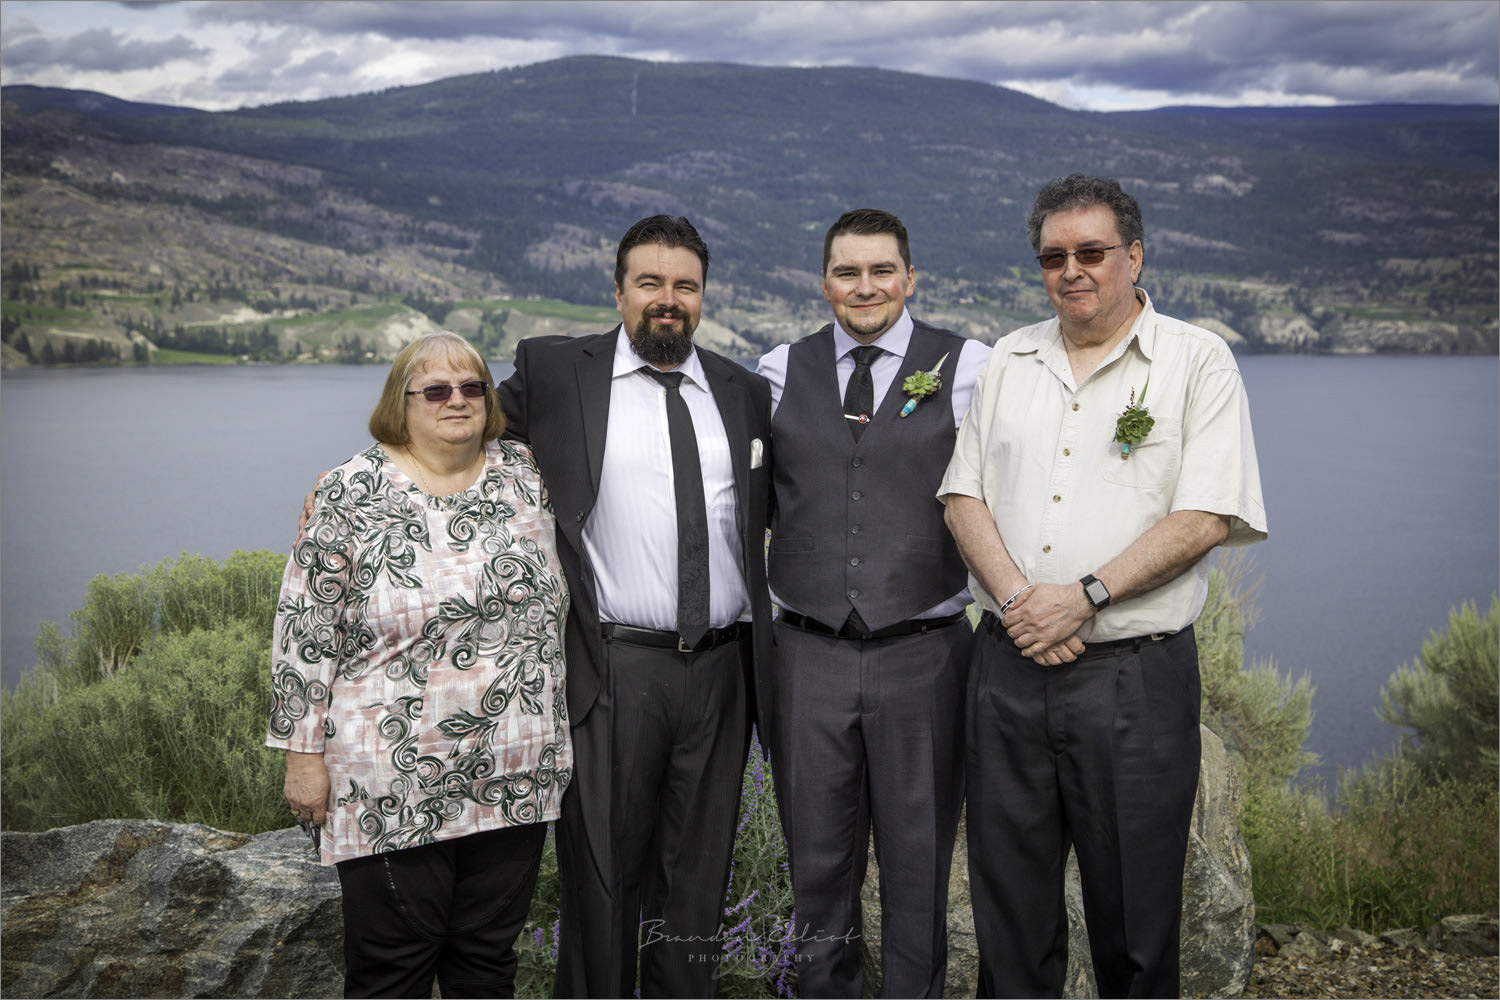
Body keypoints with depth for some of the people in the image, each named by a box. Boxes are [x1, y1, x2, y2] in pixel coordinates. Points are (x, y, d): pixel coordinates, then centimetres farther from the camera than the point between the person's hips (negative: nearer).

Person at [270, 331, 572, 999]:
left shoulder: (522, 475, 5)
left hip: (514, 777, 4)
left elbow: (548, 602, 16)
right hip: (395, 787, -3)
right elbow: (305, 630, -6)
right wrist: (304, 755, -7)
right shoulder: (353, 494, -6)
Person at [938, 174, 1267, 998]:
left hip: (1134, 673, -3)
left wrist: (1085, 597, -17)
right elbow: (964, 493, 8)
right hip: (1009, 661, 4)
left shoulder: (1198, 361, 0)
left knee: (1135, 914, 7)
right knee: (1008, 902, 11)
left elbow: (1205, 517, -9)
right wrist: (1014, 596, -9)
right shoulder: (1008, 360, 13)